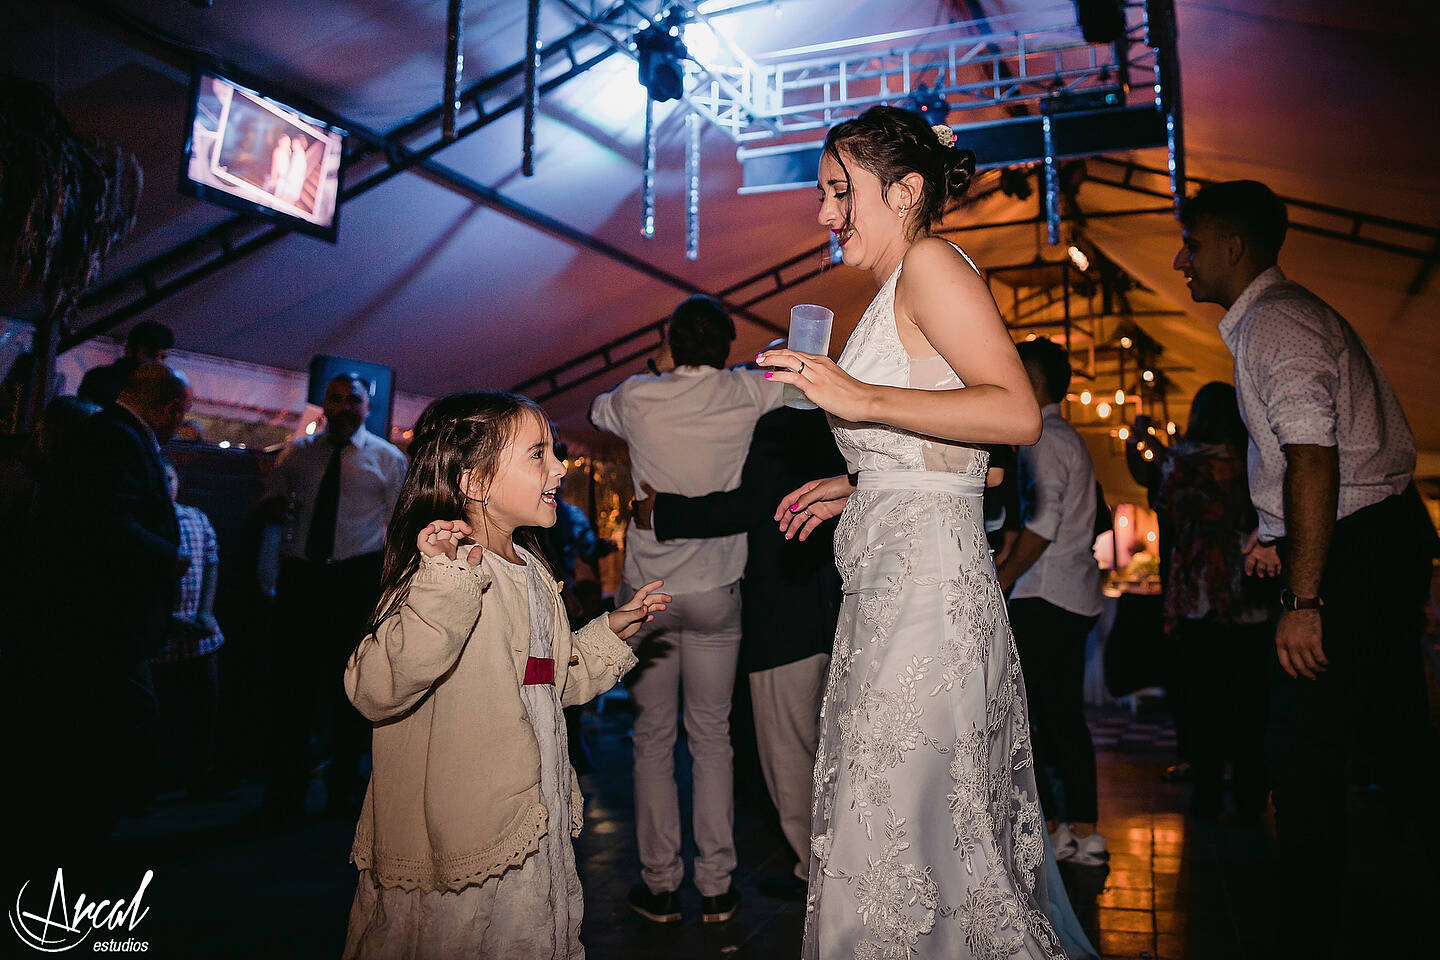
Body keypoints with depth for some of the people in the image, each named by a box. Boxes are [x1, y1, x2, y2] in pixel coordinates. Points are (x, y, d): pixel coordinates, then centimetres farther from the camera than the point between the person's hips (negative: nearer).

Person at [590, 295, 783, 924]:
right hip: (716, 591, 0)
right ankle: (716, 887, 14)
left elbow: (597, 412, 19)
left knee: (653, 739, 9)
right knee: (712, 737, 9)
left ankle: (660, 886, 15)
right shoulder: (744, 394, -5)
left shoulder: (636, 398, -5)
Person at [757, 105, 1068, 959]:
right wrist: (859, 486, 20)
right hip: (894, 580, 10)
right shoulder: (901, 290, 21)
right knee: (945, 826, 15)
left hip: (924, 577, -10)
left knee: (900, 829, -3)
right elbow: (971, 461, 20)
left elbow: (1018, 415, -19)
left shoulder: (930, 263, -7)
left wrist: (862, 398, -20)